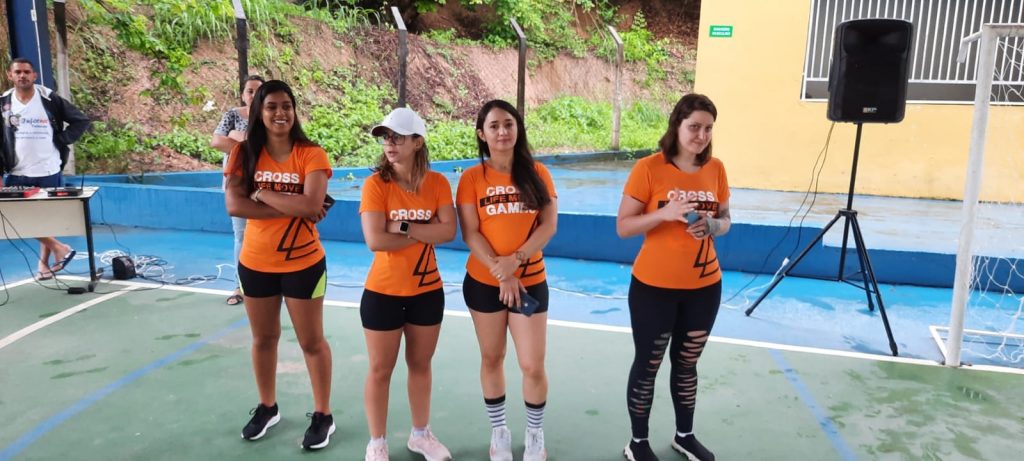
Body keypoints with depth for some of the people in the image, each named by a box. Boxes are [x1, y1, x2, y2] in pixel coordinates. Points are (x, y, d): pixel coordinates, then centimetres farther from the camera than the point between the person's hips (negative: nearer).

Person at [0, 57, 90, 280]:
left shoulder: (50, 99, -3)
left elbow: (81, 120, 3)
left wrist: (62, 141, -6)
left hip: (49, 172, -2)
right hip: (18, 174, 2)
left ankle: (44, 262, 18)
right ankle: (59, 248, 11)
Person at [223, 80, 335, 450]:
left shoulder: (311, 154, -11)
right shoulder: (244, 153, -3)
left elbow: (312, 204, -24)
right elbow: (234, 205, -15)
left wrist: (263, 194, -16)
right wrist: (292, 208, -20)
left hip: (303, 263, -3)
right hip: (255, 263, 3)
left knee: (312, 341, 9)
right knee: (263, 338, 19)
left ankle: (323, 415, 24)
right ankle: (267, 407, 39)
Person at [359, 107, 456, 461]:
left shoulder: (437, 183, -3)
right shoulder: (376, 184, -11)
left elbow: (449, 231, -13)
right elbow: (375, 240, -21)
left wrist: (405, 226, -21)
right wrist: (425, 232, -14)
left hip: (428, 291, 3)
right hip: (383, 293, -3)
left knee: (421, 364, 17)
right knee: (380, 370, 9)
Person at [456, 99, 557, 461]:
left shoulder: (537, 173, 1)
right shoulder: (472, 178, -2)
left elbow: (549, 225, -5)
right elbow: (470, 233, -6)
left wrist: (514, 260, -17)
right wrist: (499, 271, -16)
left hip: (531, 281, 0)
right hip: (484, 282, 0)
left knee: (533, 365, 0)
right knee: (492, 359, 12)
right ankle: (499, 432, 32)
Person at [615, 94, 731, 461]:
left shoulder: (716, 169, 1)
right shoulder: (649, 168, -13)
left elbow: (725, 220, 11)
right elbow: (623, 227, -13)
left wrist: (713, 226, -12)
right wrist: (664, 213, -28)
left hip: (705, 286, 5)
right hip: (654, 286, -4)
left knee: (687, 363, 20)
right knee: (647, 364, 9)